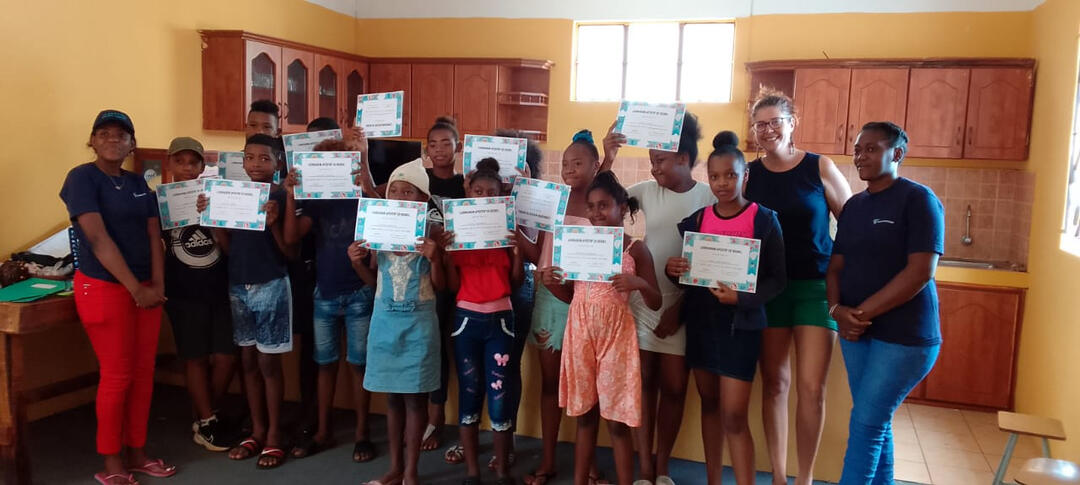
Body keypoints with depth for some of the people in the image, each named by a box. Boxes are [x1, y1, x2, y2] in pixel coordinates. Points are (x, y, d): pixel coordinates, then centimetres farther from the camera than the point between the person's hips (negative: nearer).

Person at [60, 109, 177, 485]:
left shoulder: (138, 183, 12)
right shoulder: (82, 177, -9)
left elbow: (154, 235, 8)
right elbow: (98, 239, -17)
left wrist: (157, 285, -5)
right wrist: (135, 288, -19)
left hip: (146, 288, 6)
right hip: (104, 288, -6)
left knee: (144, 372, 8)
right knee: (117, 375, -2)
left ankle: (136, 453, 21)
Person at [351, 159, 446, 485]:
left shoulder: (430, 234, -7)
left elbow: (439, 286, -5)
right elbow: (375, 281, 12)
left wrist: (434, 259, -22)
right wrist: (357, 263, -6)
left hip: (418, 323, -4)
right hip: (385, 321, 4)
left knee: (415, 396, 3)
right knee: (392, 396, 12)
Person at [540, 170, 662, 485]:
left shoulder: (635, 250, -4)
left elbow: (656, 304, -2)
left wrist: (640, 284, -22)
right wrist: (551, 283, -6)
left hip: (615, 334, -4)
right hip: (580, 332, 4)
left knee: (617, 419, 1)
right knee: (584, 414, 14)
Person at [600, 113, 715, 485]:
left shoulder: (709, 198, -7)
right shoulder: (647, 190, 1)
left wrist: (679, 308, -8)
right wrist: (607, 160, -15)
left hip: (682, 306, -2)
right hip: (642, 300, 2)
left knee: (674, 387, 6)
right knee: (643, 382, 6)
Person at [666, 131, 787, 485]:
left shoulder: (764, 219, -7)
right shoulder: (696, 219, 4)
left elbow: (777, 279, -6)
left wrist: (742, 298, -22)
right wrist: (673, 270, -12)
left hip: (740, 323, -4)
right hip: (700, 319, 4)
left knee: (734, 415, -7)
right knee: (709, 404, 14)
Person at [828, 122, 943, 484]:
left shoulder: (918, 199, -9)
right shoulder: (853, 206, 11)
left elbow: (920, 272, -18)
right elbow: (836, 266, 11)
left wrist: (863, 312, -18)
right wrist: (838, 310, -9)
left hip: (904, 335, -6)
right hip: (856, 332, 6)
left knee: (865, 423, -5)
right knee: (876, 423, 12)